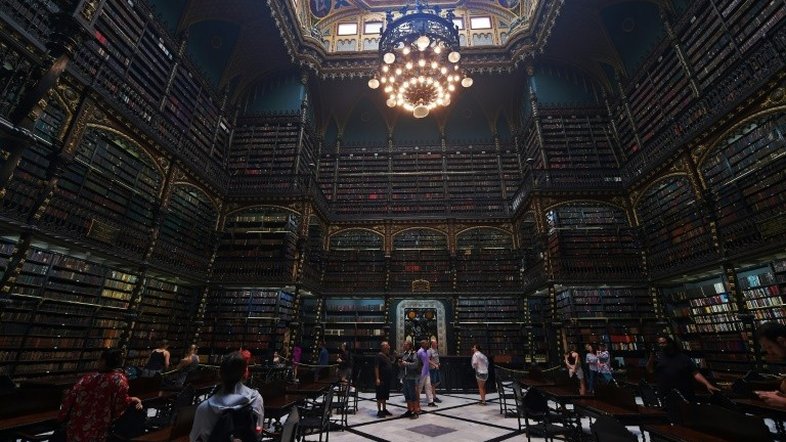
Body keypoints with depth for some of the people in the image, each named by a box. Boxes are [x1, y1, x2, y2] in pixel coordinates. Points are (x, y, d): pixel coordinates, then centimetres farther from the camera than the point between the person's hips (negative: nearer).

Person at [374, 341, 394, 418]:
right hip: (381, 380, -9)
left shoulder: (387, 356, 13)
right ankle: (379, 411, 7)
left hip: (387, 379, 9)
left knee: (385, 396, 16)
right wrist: (377, 378, -23)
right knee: (380, 396, -1)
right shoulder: (379, 356, -14)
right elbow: (376, 367, -18)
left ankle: (384, 409, 25)